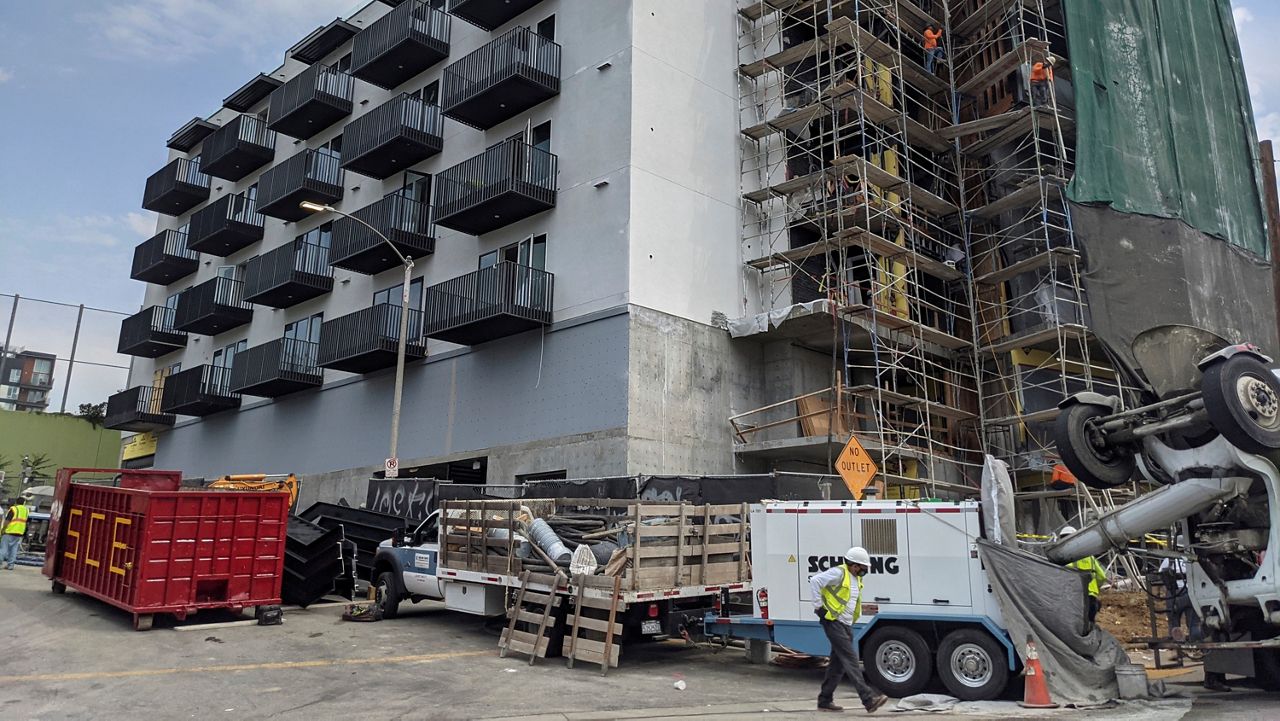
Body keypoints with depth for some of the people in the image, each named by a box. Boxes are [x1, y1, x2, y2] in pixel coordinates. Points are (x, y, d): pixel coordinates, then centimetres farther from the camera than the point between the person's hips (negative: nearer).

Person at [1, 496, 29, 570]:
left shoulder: (13, 509, -7)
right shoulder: (26, 510, 12)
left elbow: (7, 521, -12)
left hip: (10, 531, -5)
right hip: (20, 533, 5)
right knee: (14, 549, 7)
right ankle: (10, 565, 6)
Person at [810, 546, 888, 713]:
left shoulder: (856, 578, 14)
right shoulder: (839, 573, -14)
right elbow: (815, 580, -21)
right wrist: (819, 606, -18)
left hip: (847, 625, 9)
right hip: (834, 623, -9)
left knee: (838, 664, 10)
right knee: (850, 659, -14)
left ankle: (825, 701, 18)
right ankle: (868, 698, -18)